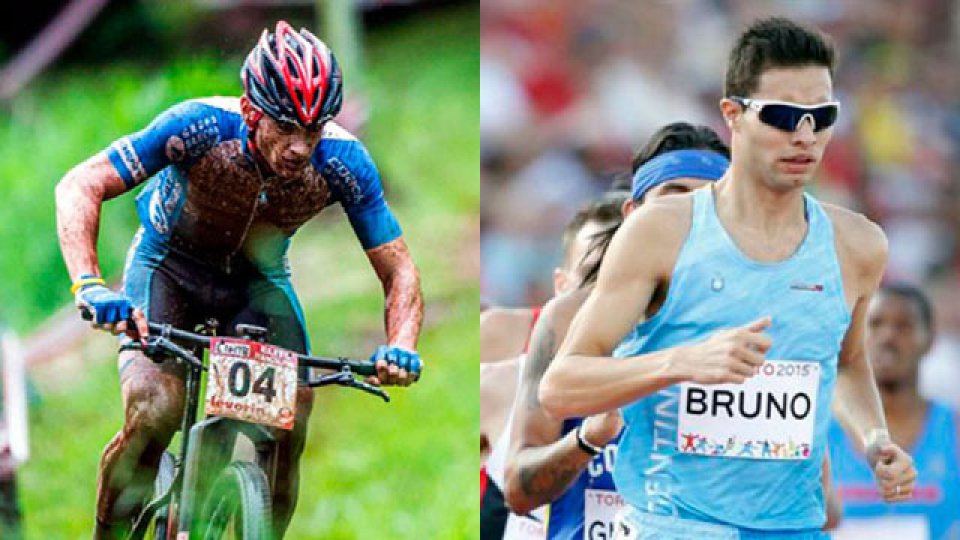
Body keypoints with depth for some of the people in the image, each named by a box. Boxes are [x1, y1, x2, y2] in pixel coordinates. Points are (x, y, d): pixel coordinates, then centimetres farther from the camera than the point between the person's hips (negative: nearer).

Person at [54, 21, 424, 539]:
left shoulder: (343, 161, -27)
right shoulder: (202, 126, -34)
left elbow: (398, 272, -19)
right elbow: (80, 186, -32)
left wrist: (401, 346, -41)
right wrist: (89, 285, -48)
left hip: (258, 280, 2)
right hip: (170, 264, -2)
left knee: (290, 430, -18)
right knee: (153, 415, -25)